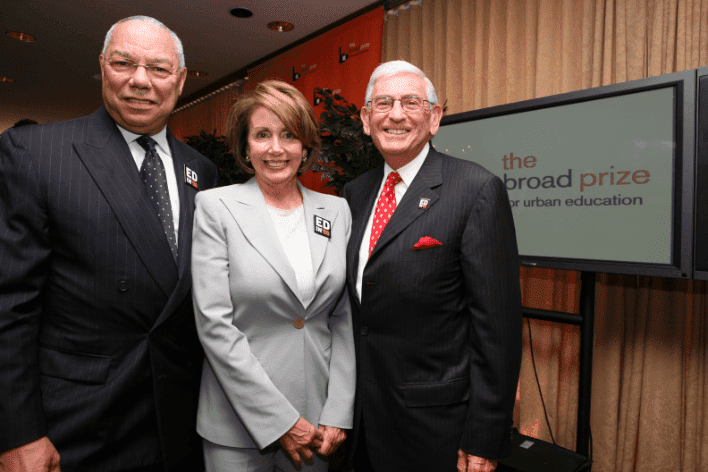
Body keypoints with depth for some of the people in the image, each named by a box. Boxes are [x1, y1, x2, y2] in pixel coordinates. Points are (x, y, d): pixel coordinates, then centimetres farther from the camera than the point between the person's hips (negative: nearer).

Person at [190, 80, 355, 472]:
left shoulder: (337, 210, 2)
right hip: (240, 421, -2)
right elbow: (214, 324, -12)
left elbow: (344, 318, 2)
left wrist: (337, 414, -4)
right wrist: (280, 420, -13)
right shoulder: (215, 207, -7)